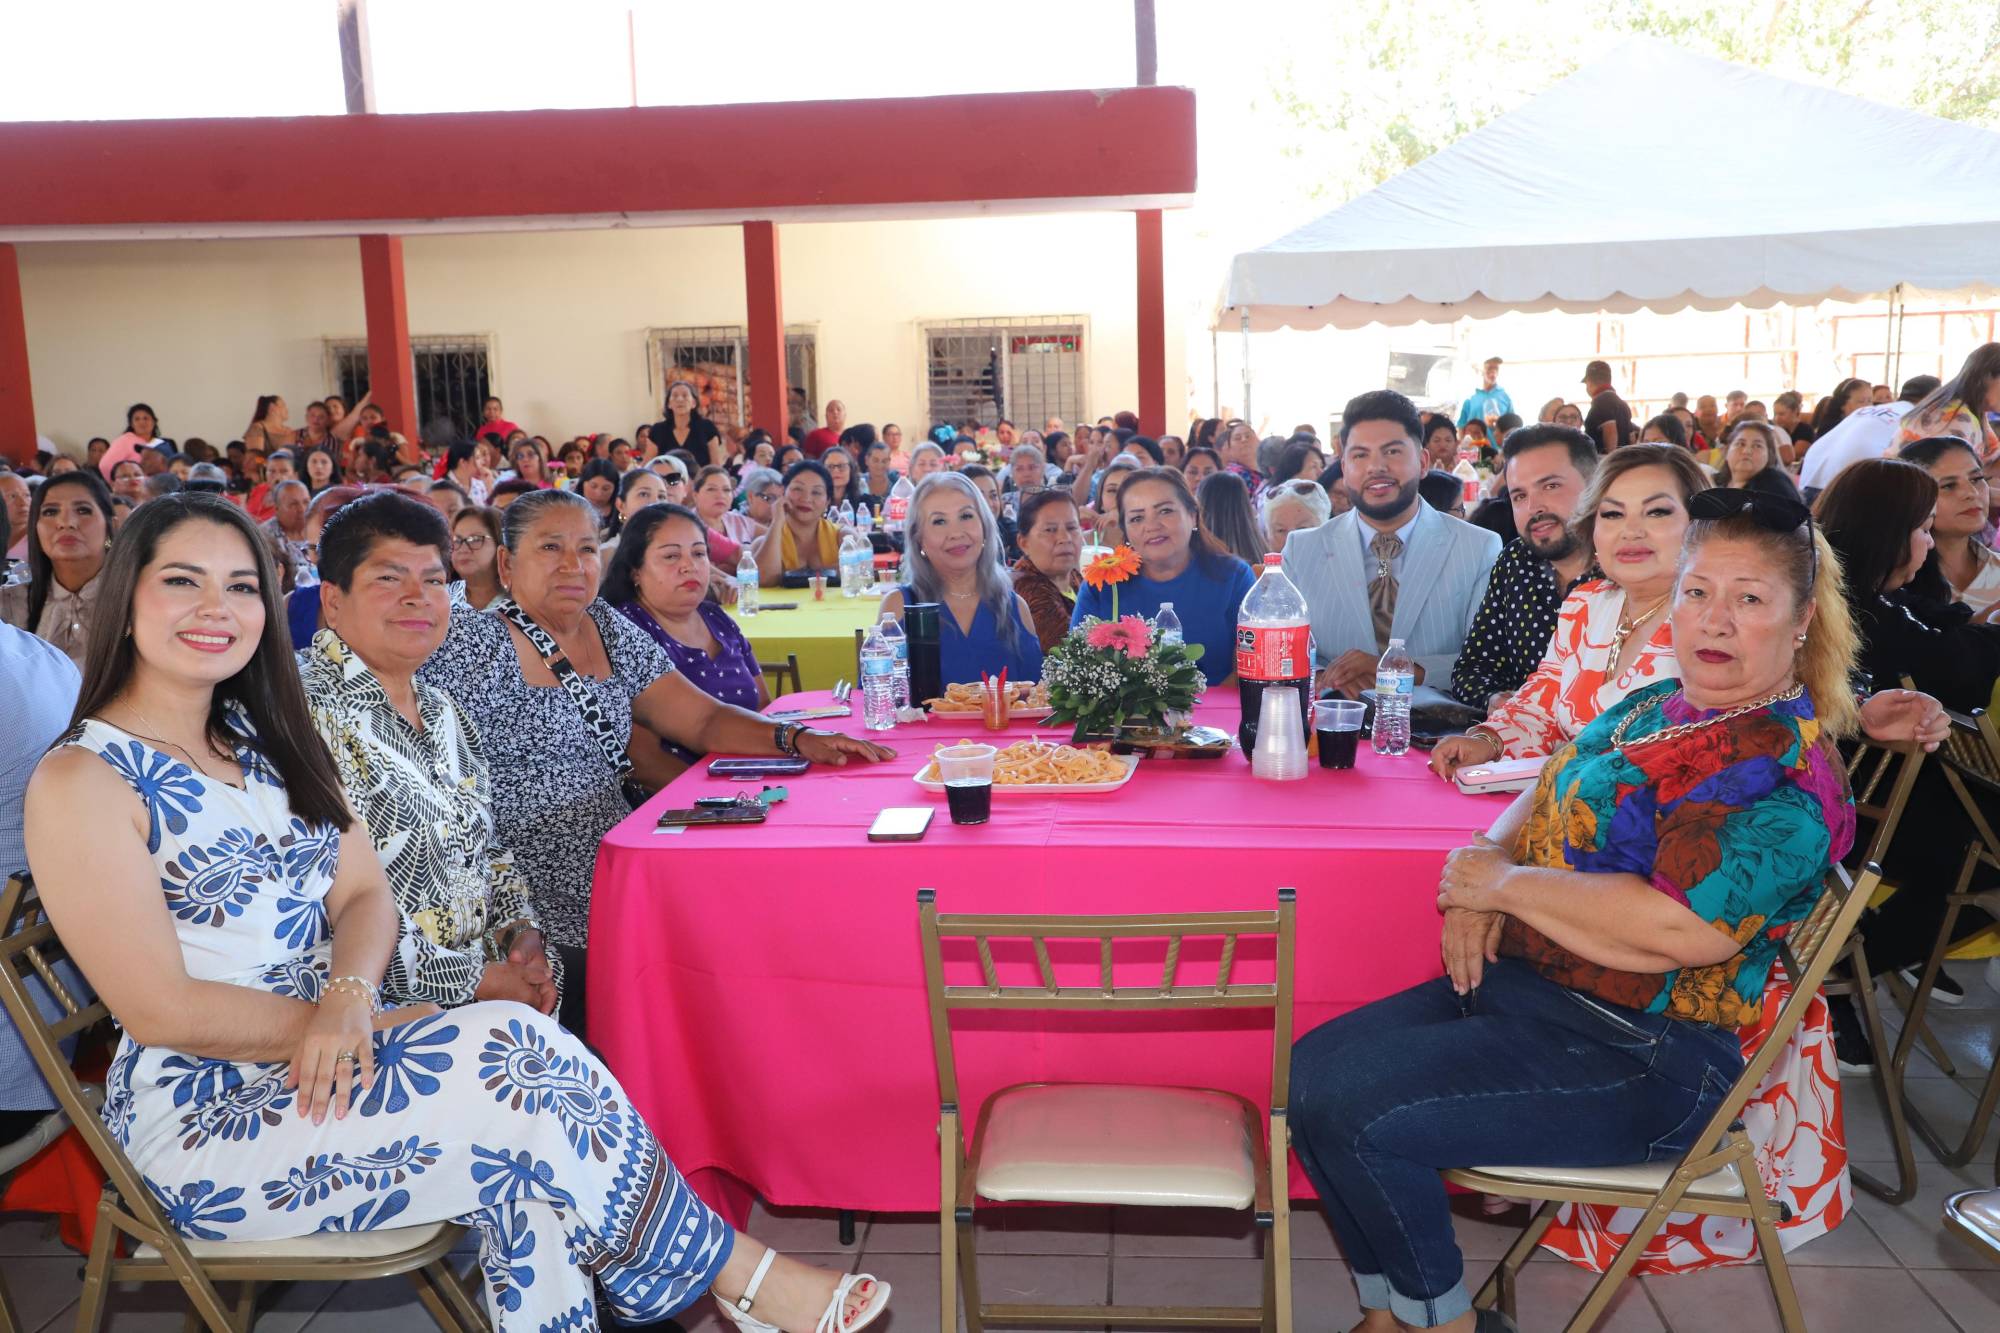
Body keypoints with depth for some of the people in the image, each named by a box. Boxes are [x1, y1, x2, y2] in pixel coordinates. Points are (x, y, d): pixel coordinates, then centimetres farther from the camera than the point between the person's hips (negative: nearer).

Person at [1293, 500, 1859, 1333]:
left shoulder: (1790, 771, -17)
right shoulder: (1652, 707, 11)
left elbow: (1686, 926, -28)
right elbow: (1546, 801, 19)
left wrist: (1509, 884, -17)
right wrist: (1482, 874, -4)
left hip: (1638, 1059, -9)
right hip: (1523, 985, 9)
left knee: (1357, 1112, -19)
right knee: (1314, 1068, 1)